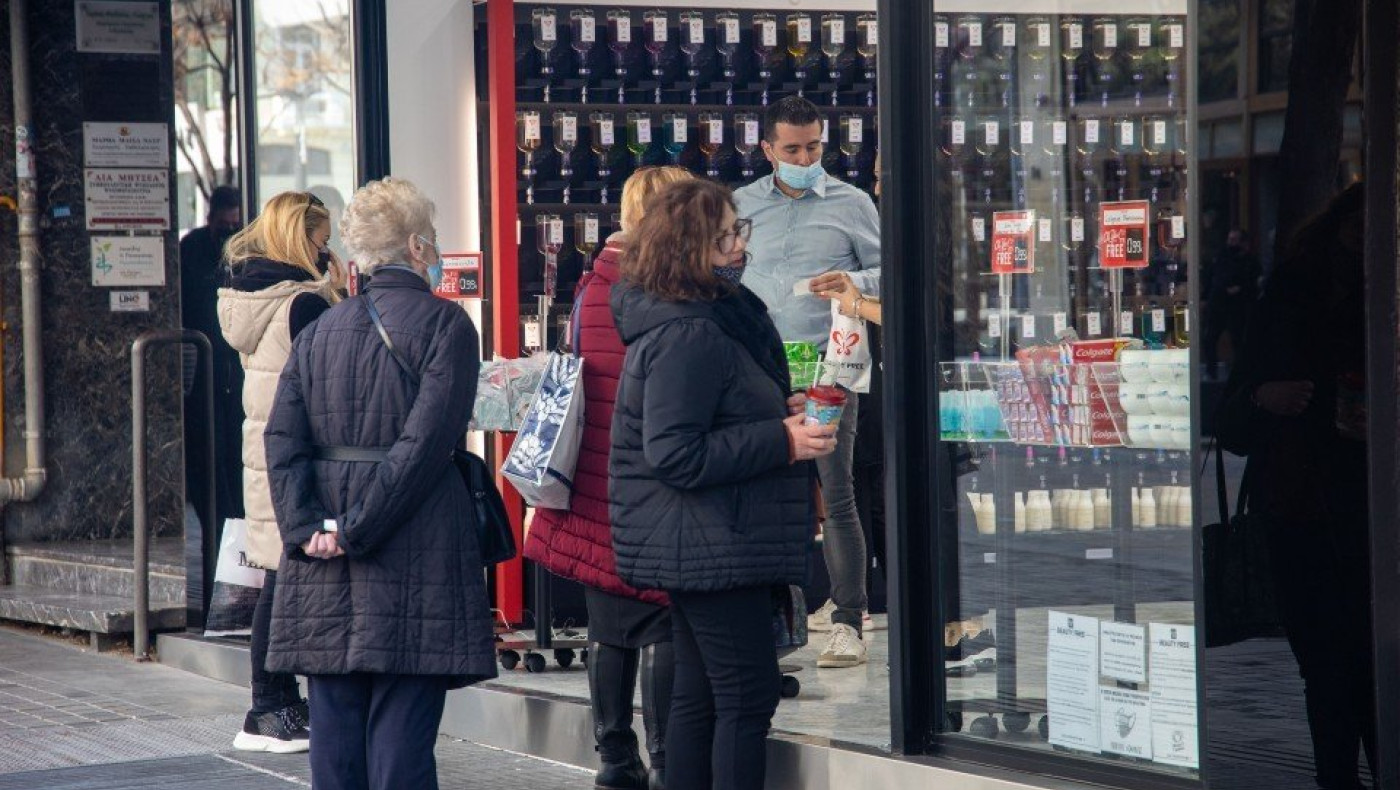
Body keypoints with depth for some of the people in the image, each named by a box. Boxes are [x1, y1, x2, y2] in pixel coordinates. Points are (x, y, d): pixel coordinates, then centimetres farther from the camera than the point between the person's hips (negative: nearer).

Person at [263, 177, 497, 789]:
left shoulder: (321, 331, 11)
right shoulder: (445, 325, -5)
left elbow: (283, 438, 2)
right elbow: (425, 441, -15)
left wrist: (307, 528, -5)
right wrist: (361, 531, -13)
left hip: (324, 570, 5)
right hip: (414, 553, -5)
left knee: (334, 723, 8)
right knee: (402, 730, -3)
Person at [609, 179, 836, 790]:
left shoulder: (712, 320, 12)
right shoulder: (686, 337, -20)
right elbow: (676, 455, -25)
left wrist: (779, 413, 10)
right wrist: (782, 440, -22)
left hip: (695, 550, 11)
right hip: (711, 549, -11)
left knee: (698, 695, 14)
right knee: (748, 696, -7)